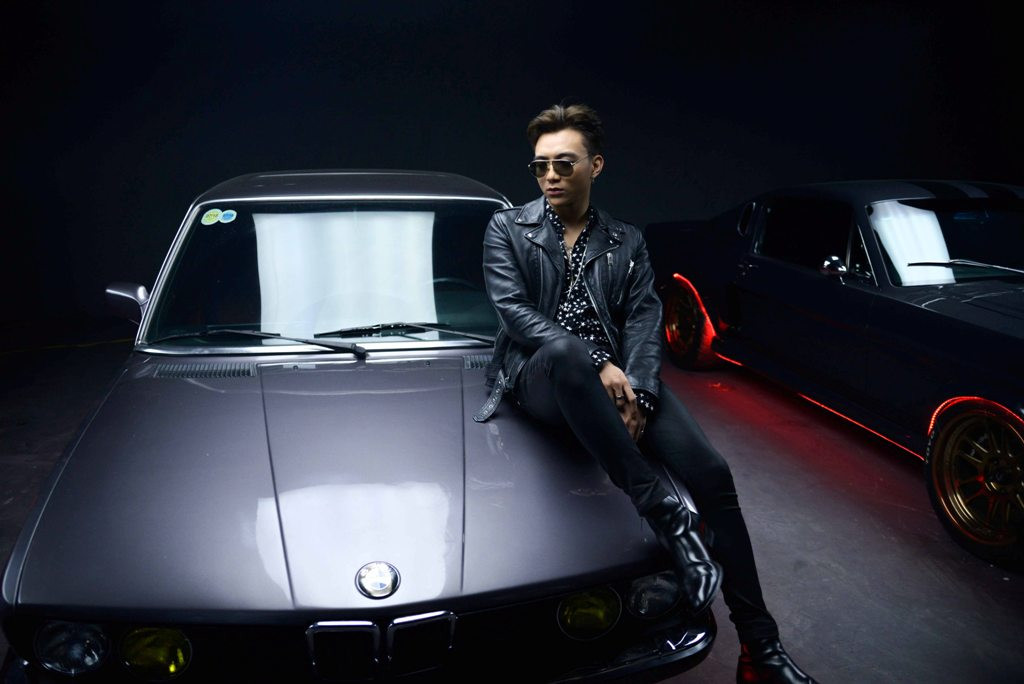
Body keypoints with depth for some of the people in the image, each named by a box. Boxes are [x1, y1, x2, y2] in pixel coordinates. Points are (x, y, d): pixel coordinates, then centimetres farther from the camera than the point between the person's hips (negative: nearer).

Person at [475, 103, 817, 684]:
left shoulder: (627, 242, 18)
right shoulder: (507, 228, 10)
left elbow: (645, 320, 5)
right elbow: (515, 311, -5)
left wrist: (636, 391, -17)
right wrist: (598, 366, -17)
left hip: (618, 377, 3)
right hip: (541, 377, -2)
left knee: (713, 472, -17)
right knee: (566, 354, -41)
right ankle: (664, 513, -33)